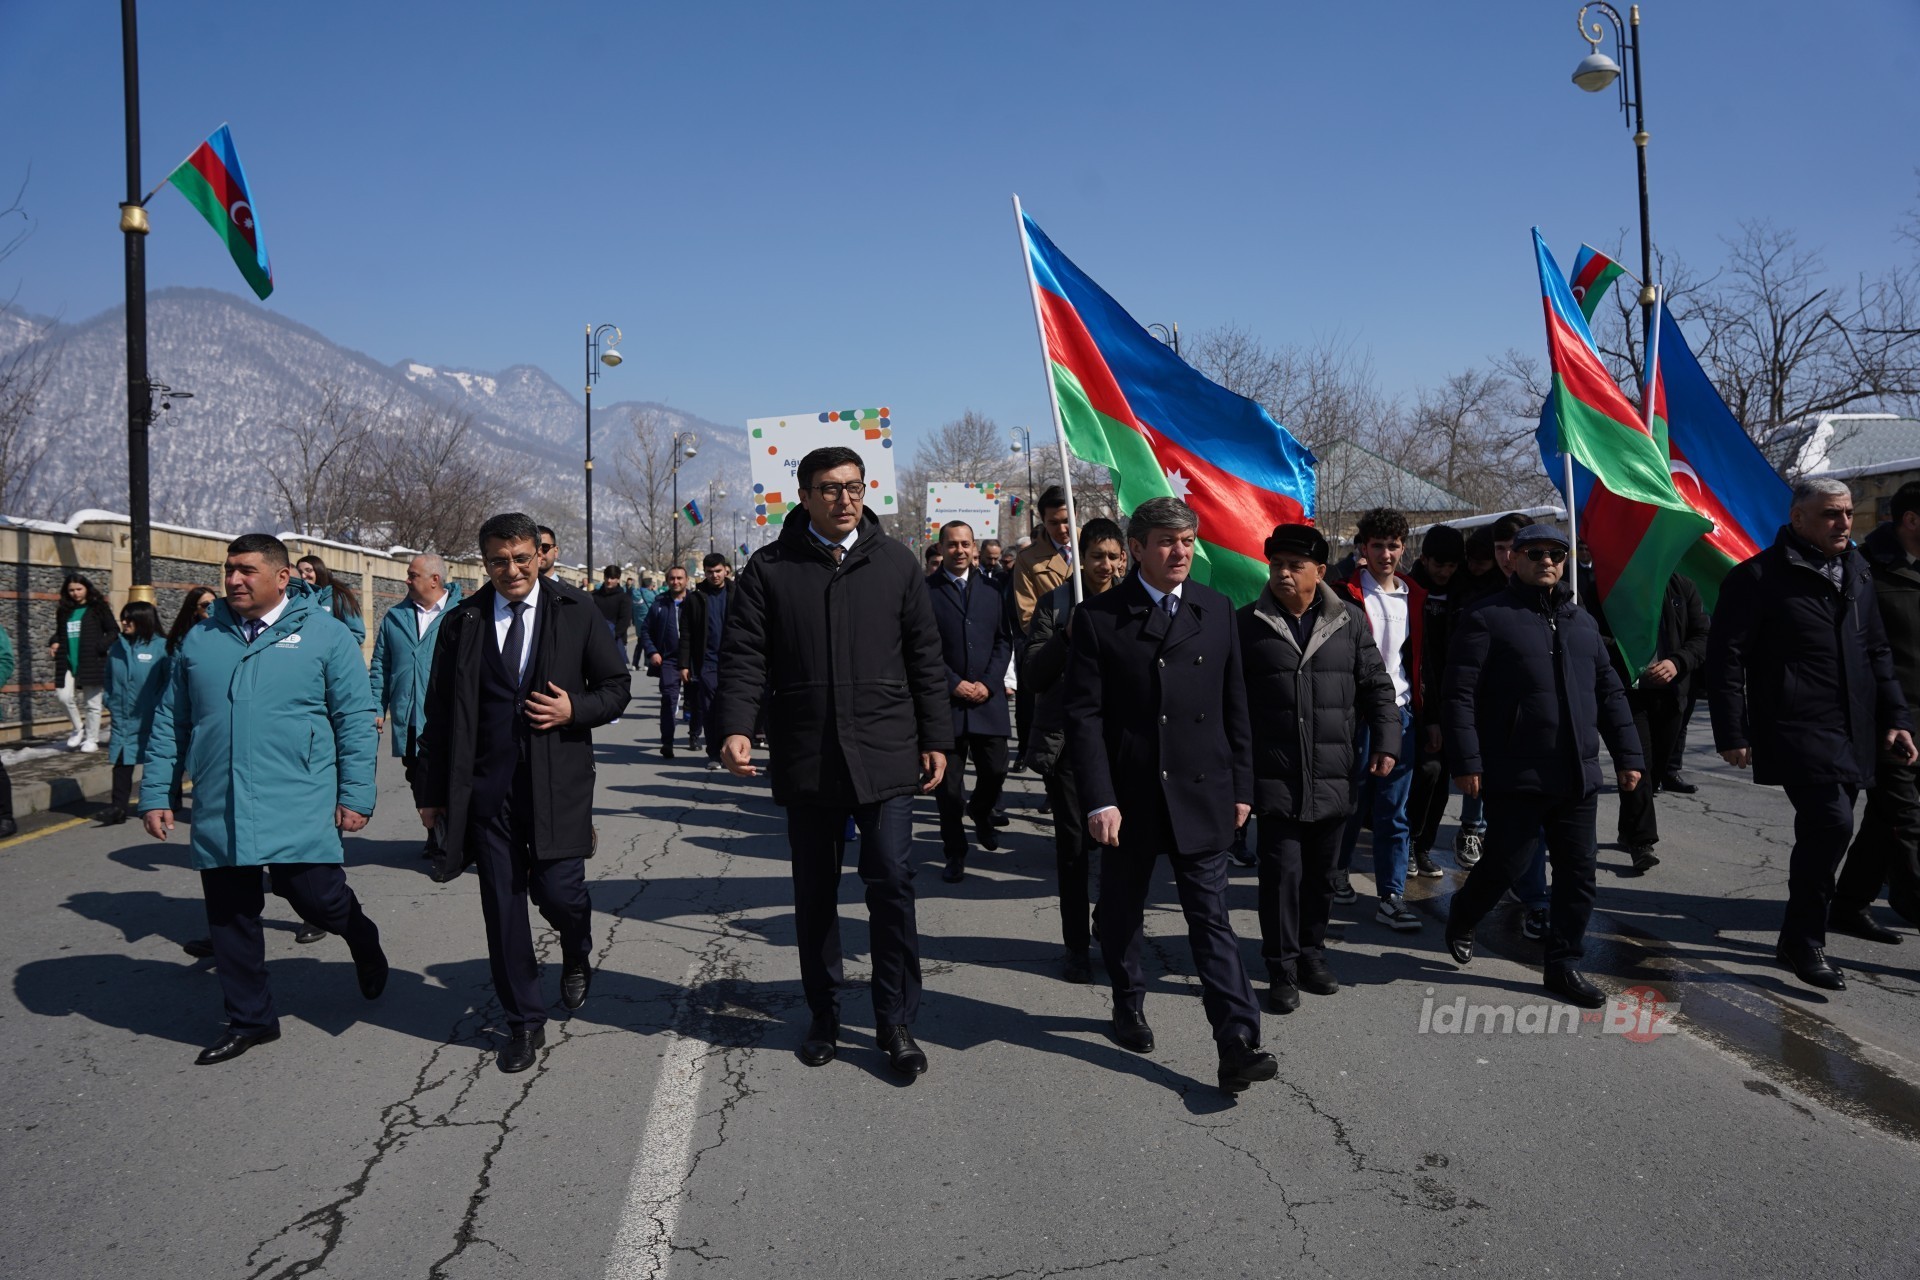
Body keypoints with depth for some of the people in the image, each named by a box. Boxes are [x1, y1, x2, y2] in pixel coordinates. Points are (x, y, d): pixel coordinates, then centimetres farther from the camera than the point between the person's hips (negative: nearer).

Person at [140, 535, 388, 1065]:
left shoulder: (324, 635, -1)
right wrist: (156, 795, 11)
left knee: (320, 901, -6)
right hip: (218, 816, 4)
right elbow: (170, 724, 15)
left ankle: (362, 941, 30)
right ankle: (249, 1020, 27)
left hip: (300, 814, -4)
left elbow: (355, 721, -3)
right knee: (230, 921, 9)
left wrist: (355, 794, -8)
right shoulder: (199, 640, 10)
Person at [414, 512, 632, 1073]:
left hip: (557, 779, -1)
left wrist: (575, 710, -14)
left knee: (557, 891, -7)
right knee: (502, 905, 5)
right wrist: (431, 790, 6)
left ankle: (577, 955, 31)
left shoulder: (577, 611, 0)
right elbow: (440, 713, 8)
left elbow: (616, 685, 6)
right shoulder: (461, 622, 4)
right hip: (487, 785, 2)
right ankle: (524, 1022, 20)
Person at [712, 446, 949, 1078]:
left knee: (891, 883, -5)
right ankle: (824, 1016, 27)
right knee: (814, 894, 11)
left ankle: (896, 1023, 8)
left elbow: (924, 657, 8)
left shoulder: (895, 562, 6)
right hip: (806, 759, 1)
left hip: (885, 757, 0)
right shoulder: (771, 568, 3)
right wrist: (735, 727, -16)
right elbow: (744, 655, -1)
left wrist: (935, 738, 4)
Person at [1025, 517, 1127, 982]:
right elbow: (1034, 673, -3)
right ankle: (1077, 947, 18)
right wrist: (1067, 636, -15)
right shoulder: (1056, 604, 1)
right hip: (1066, 740, 0)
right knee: (1073, 846, 6)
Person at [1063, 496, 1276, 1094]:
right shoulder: (1098, 617, -5)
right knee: (1122, 913, 15)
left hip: (1201, 793, 1)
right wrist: (1099, 799, -14)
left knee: (1211, 917, -1)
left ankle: (1237, 1044, -1)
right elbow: (1084, 715, -8)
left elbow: (1235, 706, 8)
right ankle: (1129, 1007, 37)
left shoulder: (1216, 611, 4)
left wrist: (1240, 786, 7)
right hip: (1128, 794, -1)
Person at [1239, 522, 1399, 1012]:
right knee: (1283, 870, -3)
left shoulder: (1350, 620, 5)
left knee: (1321, 872, 13)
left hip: (1334, 776, 3)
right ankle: (1282, 968, 10)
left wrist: (1386, 741, -1)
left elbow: (1376, 686, 10)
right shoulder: (1249, 624, -1)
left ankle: (1312, 953, 30)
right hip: (1276, 778, -2)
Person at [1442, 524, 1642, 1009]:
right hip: (1516, 777, -6)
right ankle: (1461, 920, 29)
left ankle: (1563, 964, 20)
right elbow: (1460, 695, -10)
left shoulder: (1581, 621, 16)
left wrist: (1627, 754, 14)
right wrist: (1465, 761, -16)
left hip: (1579, 776, 6)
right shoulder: (1488, 618, -5)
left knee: (1578, 873, 7)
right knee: (1507, 864, 0)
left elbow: (1609, 692, 19)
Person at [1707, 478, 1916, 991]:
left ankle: (1801, 937, 26)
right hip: (1797, 730, -7)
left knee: (1821, 831, 11)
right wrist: (1732, 733, -12)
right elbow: (1726, 656, -9)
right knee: (1831, 822, -19)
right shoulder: (1760, 577, -8)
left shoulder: (1856, 572, 14)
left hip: (1853, 734, 7)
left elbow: (1877, 652, 20)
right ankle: (1803, 941, -4)